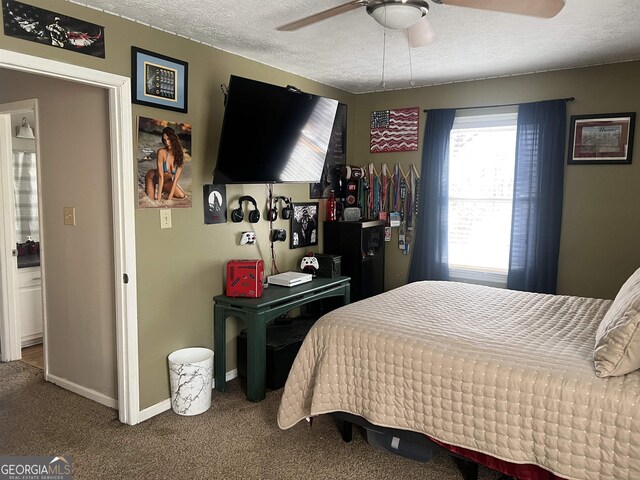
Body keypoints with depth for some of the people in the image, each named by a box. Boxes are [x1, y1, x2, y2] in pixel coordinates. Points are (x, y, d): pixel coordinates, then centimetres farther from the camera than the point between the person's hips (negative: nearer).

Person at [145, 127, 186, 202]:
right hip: (153, 177, -3)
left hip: (167, 181, 3)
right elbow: (161, 176, -31)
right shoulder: (161, 152, -29)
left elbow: (175, 179, -20)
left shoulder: (179, 154, -20)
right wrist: (159, 198, -34)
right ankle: (155, 191, 16)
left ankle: (163, 189, 14)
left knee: (182, 196, -13)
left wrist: (170, 198, -26)